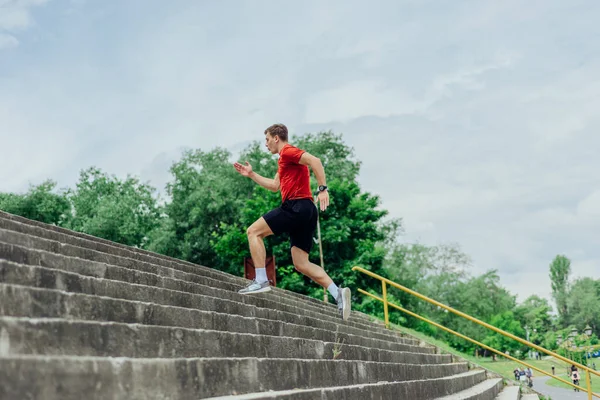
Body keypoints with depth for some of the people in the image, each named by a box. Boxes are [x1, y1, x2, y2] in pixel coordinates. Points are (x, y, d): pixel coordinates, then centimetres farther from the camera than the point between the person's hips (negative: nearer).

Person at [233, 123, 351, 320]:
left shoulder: (288, 151, -2)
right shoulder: (285, 159, 29)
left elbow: (314, 161, -18)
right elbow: (275, 186, 39)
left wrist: (323, 189, -25)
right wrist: (251, 174, 39)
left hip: (296, 206, -10)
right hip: (305, 211, 10)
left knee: (254, 232, -4)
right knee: (301, 264, 5)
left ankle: (261, 281, -10)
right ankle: (337, 293, -8)